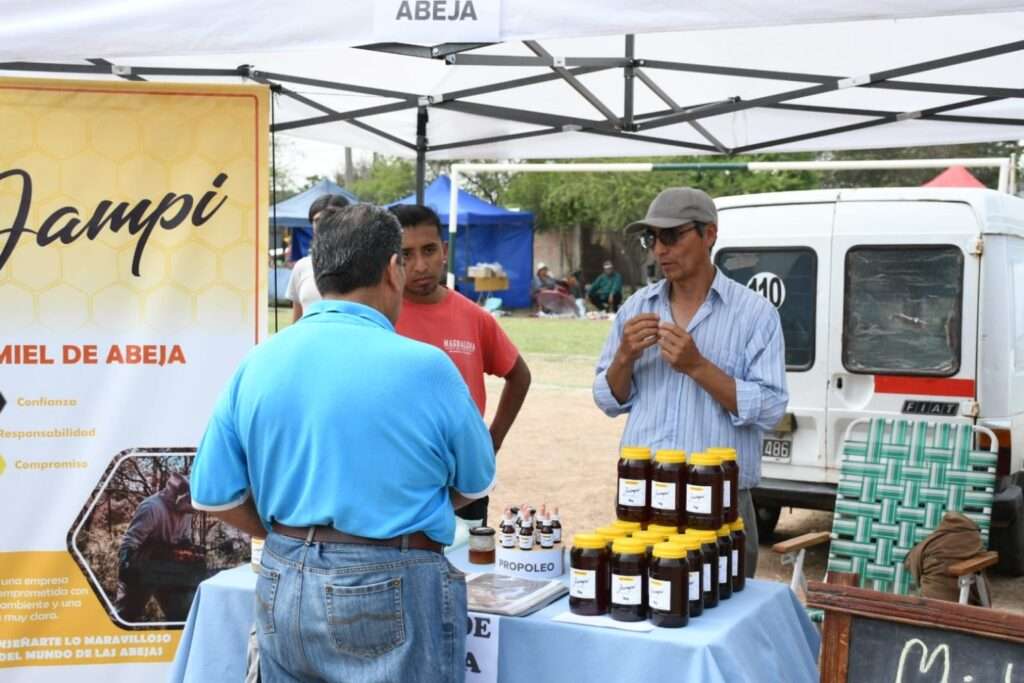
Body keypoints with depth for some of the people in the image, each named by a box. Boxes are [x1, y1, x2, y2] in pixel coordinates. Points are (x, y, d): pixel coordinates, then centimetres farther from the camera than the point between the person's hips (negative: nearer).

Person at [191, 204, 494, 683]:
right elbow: (475, 485, 1)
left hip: (281, 587, 4)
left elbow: (214, 496, 2)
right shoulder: (423, 365, -13)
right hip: (389, 594, -4)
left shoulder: (257, 363, -2)